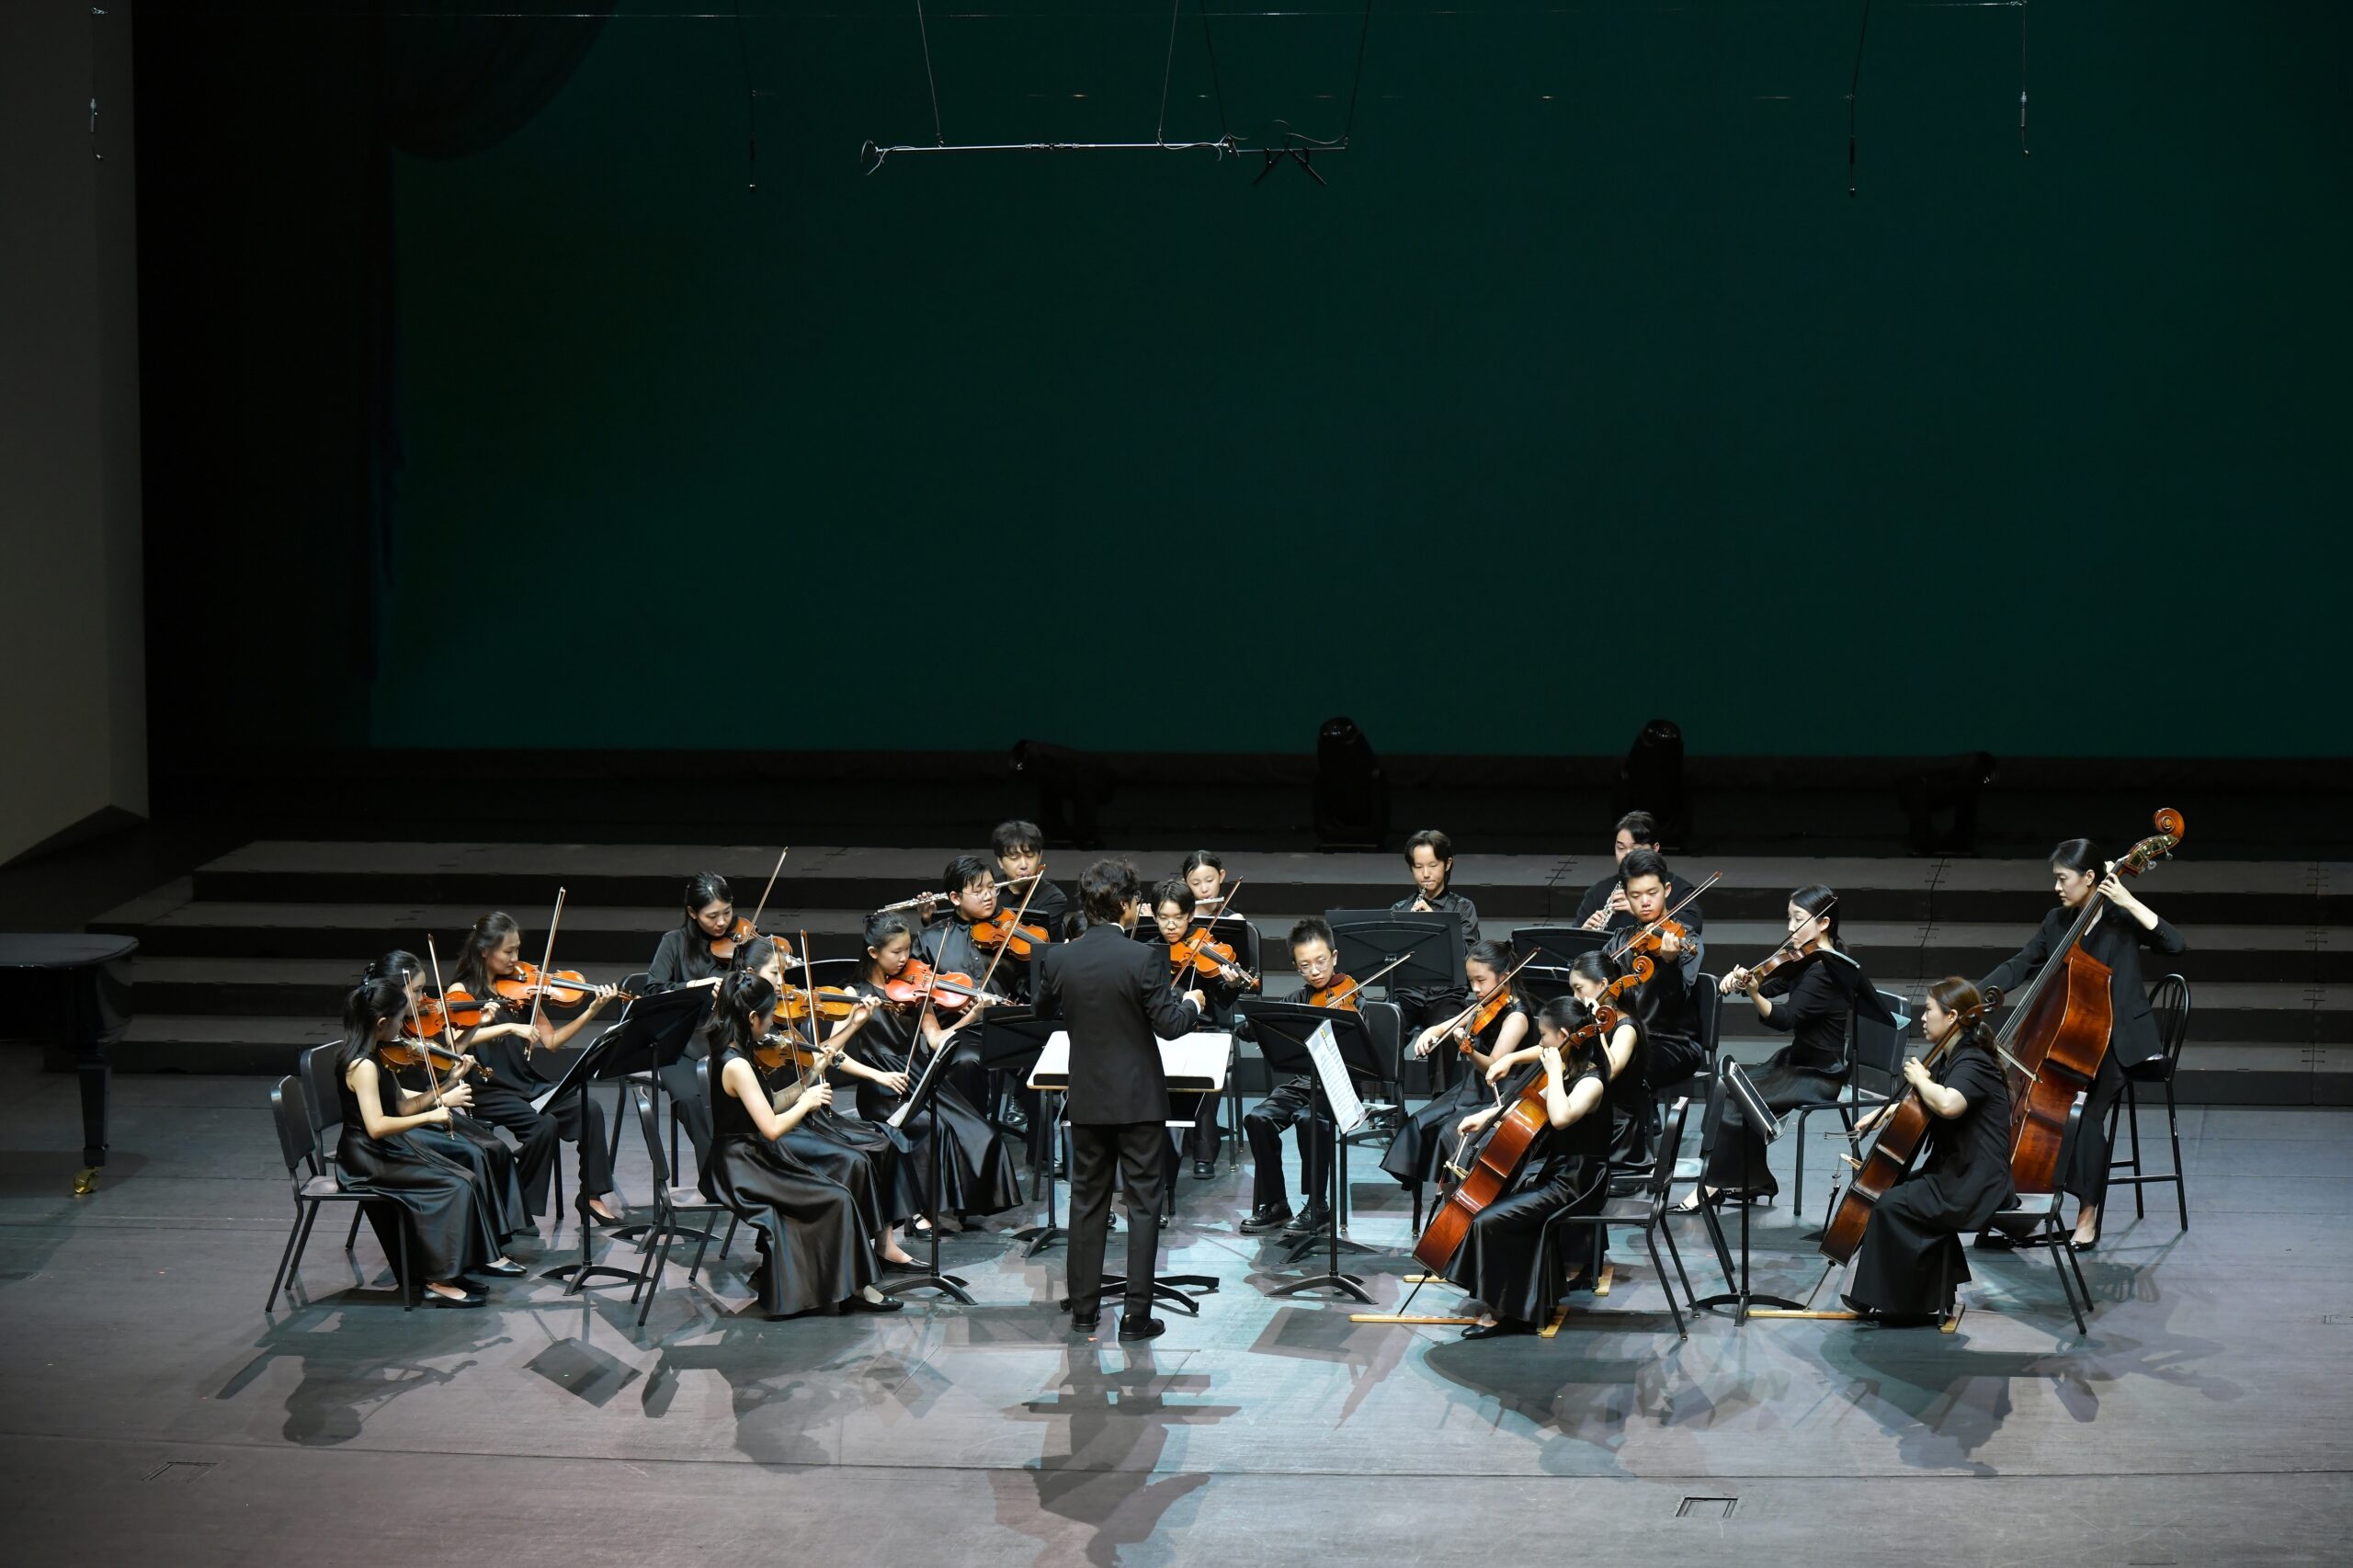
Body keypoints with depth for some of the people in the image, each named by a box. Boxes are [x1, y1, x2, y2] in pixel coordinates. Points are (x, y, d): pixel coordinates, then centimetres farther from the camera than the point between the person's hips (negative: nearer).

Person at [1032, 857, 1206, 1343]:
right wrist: (1192, 1003, 4)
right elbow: (1170, 1024, -16)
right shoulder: (1143, 958, -18)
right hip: (1139, 1098, -4)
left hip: (1087, 1098, 4)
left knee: (1087, 1201, 14)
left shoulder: (1058, 958, -4)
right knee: (1143, 1203, 4)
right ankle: (1136, 1315, 2)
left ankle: (1084, 1309, 18)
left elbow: (1044, 1010, 13)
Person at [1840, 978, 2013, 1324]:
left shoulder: (1972, 1063, -17)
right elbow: (1920, 1104, 31)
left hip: (1974, 1184, -11)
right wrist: (1887, 1110, 14)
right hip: (1954, 1173, 11)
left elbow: (1947, 1105, -39)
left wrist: (1919, 1078, -20)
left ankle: (1897, 1302, -6)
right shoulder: (1953, 1059, 14)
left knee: (1891, 1206, -17)